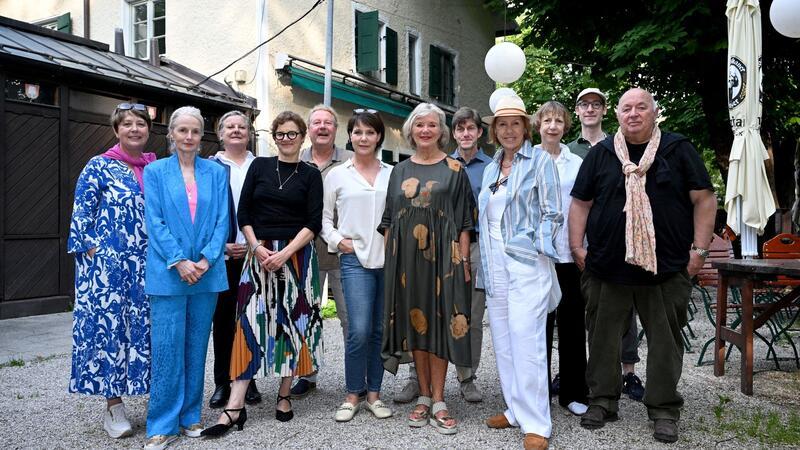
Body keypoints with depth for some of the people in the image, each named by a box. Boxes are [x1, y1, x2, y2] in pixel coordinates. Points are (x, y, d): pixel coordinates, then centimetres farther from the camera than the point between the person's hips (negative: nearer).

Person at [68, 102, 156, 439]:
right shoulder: (99, 166, 1)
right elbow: (81, 214, -2)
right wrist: (94, 254, -10)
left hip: (148, 265, 4)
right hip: (108, 264, -3)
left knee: (147, 326, 6)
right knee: (109, 326, 0)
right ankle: (113, 407, 10)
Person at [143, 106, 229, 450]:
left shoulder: (216, 172, 8)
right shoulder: (155, 171, 4)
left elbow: (222, 220, 2)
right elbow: (155, 222, -4)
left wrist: (206, 260, -10)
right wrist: (179, 262, -14)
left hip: (207, 272, 2)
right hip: (167, 273, -2)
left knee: (197, 347, 10)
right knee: (167, 348, 0)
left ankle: (190, 416, 23)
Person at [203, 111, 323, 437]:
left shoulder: (311, 175, 4)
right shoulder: (259, 166, 9)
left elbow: (313, 223, -4)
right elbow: (244, 213, 5)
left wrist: (284, 254, -14)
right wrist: (258, 248, -8)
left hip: (297, 255, 0)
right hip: (260, 254, 1)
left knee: (293, 321, 4)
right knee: (251, 321, -4)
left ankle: (284, 395, 19)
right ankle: (235, 407, -3)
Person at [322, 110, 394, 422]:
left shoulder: (392, 174, 9)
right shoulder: (337, 175, 7)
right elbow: (324, 217, 10)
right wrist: (339, 241, -3)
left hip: (389, 259, 2)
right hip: (355, 259, -2)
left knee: (381, 330, 7)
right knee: (359, 331, -10)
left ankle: (374, 393, 21)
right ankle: (353, 395, 10)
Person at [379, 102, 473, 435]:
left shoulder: (453, 169, 4)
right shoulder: (399, 171, 13)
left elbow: (464, 220, 0)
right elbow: (389, 221, 13)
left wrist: (463, 259, -8)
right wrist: (389, 258, 5)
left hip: (442, 255, -3)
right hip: (407, 256, 3)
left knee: (438, 321, -2)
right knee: (414, 321, 6)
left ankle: (438, 402, 7)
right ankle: (424, 397, 18)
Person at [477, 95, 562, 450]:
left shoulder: (540, 160, -1)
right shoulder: (491, 168, 16)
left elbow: (552, 213, -4)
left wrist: (536, 253, -12)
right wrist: (487, 261, 13)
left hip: (527, 263, -7)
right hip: (495, 264, 7)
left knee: (526, 342, -8)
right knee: (502, 340, 10)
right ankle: (516, 409, 24)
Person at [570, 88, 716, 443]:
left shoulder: (678, 150, 5)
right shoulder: (601, 154, 8)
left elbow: (704, 199, 4)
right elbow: (581, 203, 9)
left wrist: (699, 249, -3)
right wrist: (577, 247, 2)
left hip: (666, 268, -1)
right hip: (606, 267, 1)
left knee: (666, 340, 6)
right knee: (603, 338, 7)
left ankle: (664, 409, 20)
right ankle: (602, 401, 23)